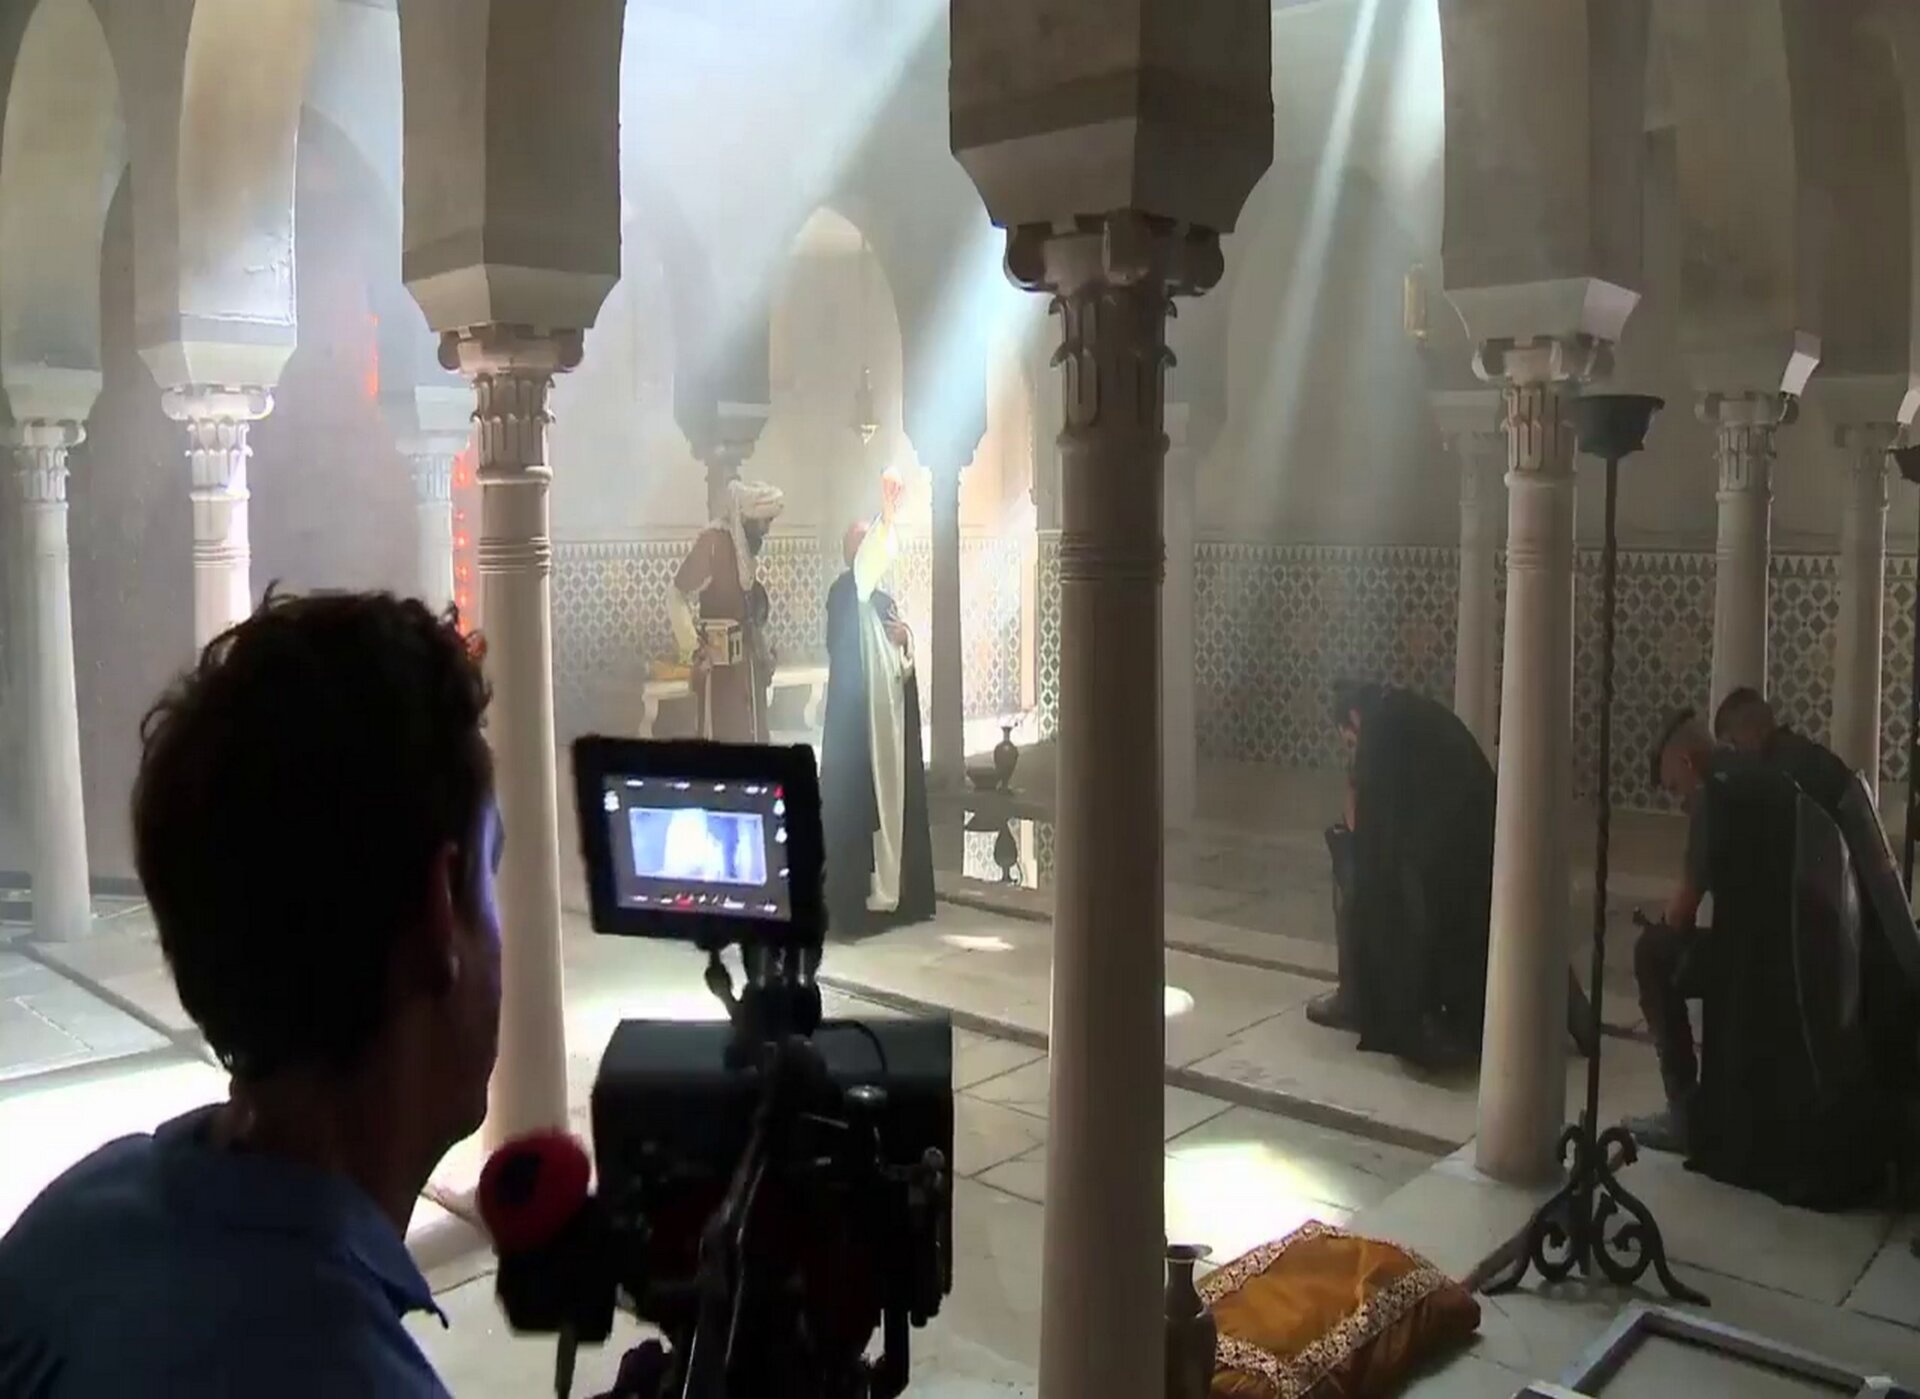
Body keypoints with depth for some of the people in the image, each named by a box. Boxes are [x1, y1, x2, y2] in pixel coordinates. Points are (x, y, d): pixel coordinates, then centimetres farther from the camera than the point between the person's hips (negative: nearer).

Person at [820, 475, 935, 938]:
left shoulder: (886, 602, 16)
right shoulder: (844, 595, -6)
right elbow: (865, 562, -29)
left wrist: (905, 642, -3)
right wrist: (885, 513, -37)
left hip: (891, 718, 8)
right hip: (857, 718, -8)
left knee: (894, 801, 10)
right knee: (858, 805, -9)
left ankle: (892, 892, 18)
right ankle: (856, 899, -5)